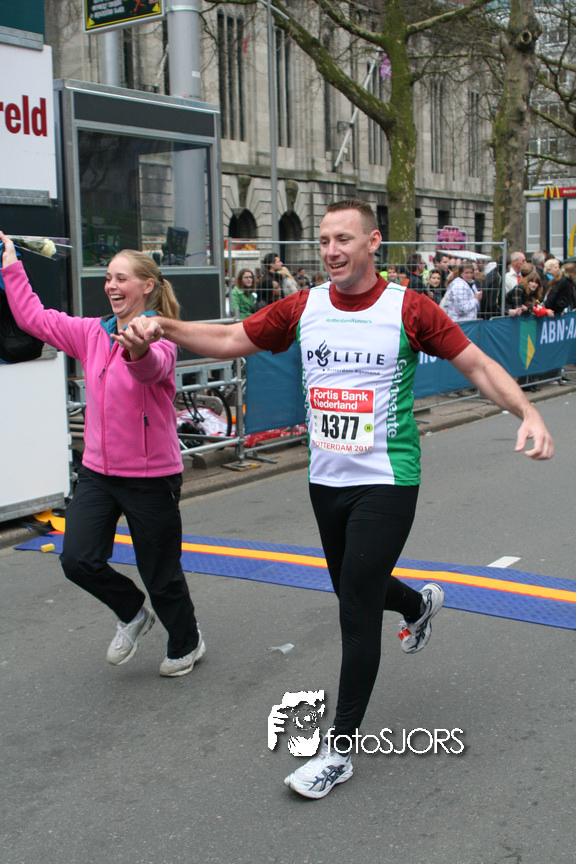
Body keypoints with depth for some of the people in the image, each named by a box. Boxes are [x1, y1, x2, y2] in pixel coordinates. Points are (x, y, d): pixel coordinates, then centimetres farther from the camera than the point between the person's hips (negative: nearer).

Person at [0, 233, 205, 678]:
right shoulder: (93, 333, 5)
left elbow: (152, 368, -38)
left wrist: (138, 349, -61)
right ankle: (132, 614, 26)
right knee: (78, 560, -4)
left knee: (161, 573, 7)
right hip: (98, 471, 6)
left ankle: (187, 643, 35)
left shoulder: (159, 338, -14)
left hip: (151, 476, -6)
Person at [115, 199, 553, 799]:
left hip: (387, 483, -5)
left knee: (357, 610, -6)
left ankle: (338, 750, 9)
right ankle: (420, 603, 57)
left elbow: (478, 366, -6)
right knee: (353, 588, 22)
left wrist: (528, 414, -20)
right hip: (326, 480, 5)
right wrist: (163, 327, -10)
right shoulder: (302, 308, 1)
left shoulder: (409, 308, -9)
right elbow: (228, 340, 5)